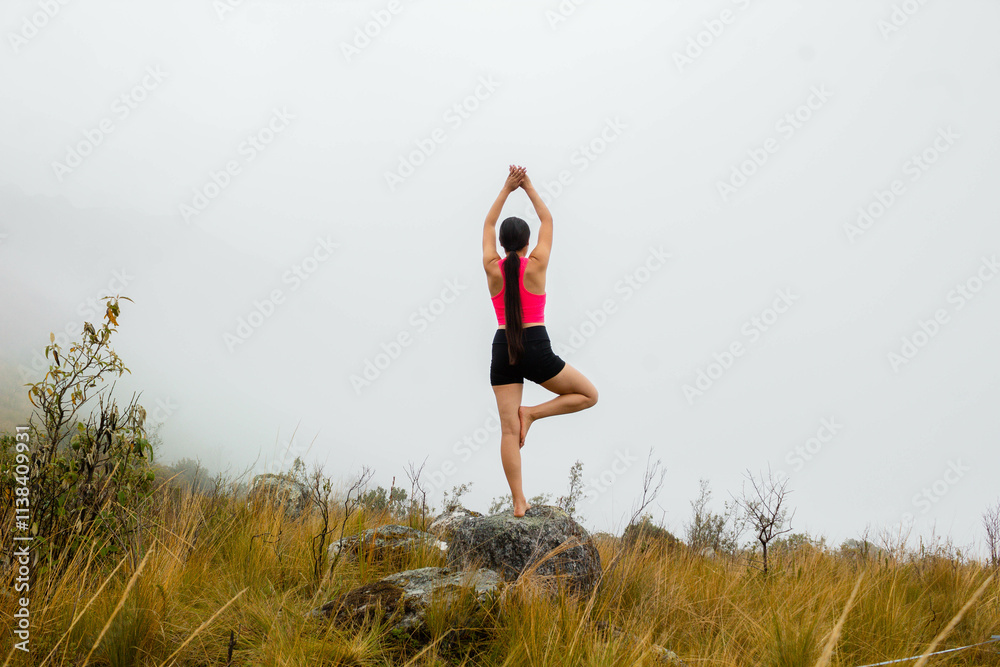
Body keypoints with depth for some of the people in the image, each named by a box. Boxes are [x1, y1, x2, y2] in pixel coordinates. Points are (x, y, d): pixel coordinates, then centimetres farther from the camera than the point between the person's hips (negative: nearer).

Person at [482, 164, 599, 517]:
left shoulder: (492, 268, 2)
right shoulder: (536, 265, -3)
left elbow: (488, 225, 17)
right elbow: (547, 220, 10)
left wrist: (507, 189, 18)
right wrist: (529, 188, 18)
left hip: (503, 350, 3)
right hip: (536, 349, -3)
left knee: (509, 430, 1)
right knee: (588, 395, 14)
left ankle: (519, 502, -3)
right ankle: (533, 412, -4)